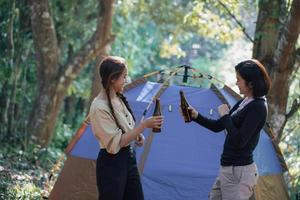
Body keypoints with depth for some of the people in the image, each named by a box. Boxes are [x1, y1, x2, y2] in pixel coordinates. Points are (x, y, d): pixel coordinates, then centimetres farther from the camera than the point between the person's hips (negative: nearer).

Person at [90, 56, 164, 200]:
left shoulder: (118, 99, 7)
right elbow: (116, 143, -22)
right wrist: (144, 125, -23)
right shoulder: (99, 107, -21)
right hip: (111, 164, -9)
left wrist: (136, 135, 3)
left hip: (128, 159, 9)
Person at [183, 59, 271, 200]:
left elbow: (239, 141, -24)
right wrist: (196, 116, 6)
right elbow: (217, 126, 18)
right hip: (227, 170, 10)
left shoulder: (257, 107, -18)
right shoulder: (243, 103, 11)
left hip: (238, 172, -10)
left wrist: (225, 116, -14)